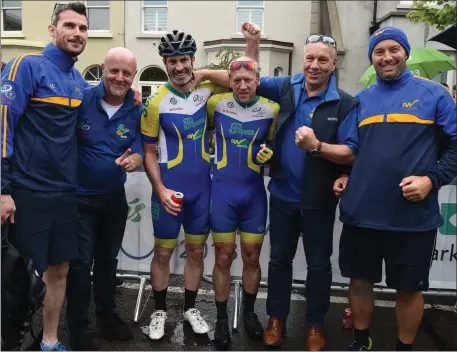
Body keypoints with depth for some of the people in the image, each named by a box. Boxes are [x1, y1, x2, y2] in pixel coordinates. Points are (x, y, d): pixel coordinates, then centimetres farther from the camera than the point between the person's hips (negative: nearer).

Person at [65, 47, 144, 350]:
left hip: (115, 197, 4)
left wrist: (132, 160, -30)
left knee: (109, 258, 18)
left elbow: (139, 152, -6)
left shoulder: (137, 111, -5)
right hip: (80, 196, -3)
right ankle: (78, 326, 21)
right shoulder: (82, 99, -14)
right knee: (81, 262, 3)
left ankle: (107, 313, 37)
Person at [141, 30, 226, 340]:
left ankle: (190, 307, 34)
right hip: (169, 190, -3)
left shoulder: (205, 90, -1)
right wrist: (160, 189, -15)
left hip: (201, 189, 3)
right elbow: (150, 153, -6)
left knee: (196, 251, 14)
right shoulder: (157, 102, -10)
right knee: (163, 253, 10)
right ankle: (160, 310, 31)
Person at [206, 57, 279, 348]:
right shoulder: (216, 104, -2)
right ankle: (222, 318, 23)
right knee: (223, 258, 5)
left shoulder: (272, 110, -3)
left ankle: (249, 312, 33)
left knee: (252, 257, 10)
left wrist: (270, 154, -12)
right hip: (222, 191, 0)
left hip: (254, 192, 1)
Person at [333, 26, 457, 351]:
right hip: (361, 212, 3)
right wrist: (345, 176, 3)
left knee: (410, 288, 11)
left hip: (413, 215, -3)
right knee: (360, 280, 14)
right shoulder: (361, 99, 11)